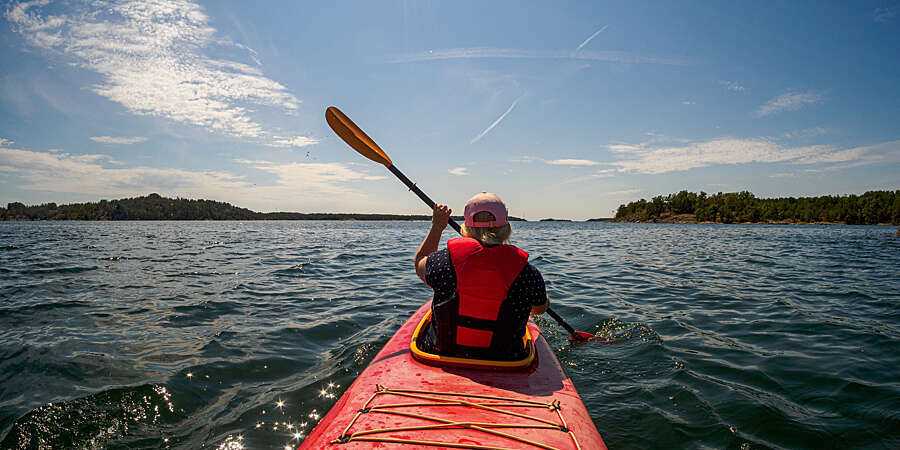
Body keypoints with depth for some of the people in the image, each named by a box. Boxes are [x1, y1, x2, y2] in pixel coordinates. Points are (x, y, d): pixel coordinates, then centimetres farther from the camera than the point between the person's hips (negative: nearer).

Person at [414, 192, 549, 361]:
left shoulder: (446, 261, -18)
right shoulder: (527, 273, -17)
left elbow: (420, 264, 8)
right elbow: (540, 309, 6)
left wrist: (437, 227, 19)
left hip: (442, 354, 0)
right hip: (504, 361, 1)